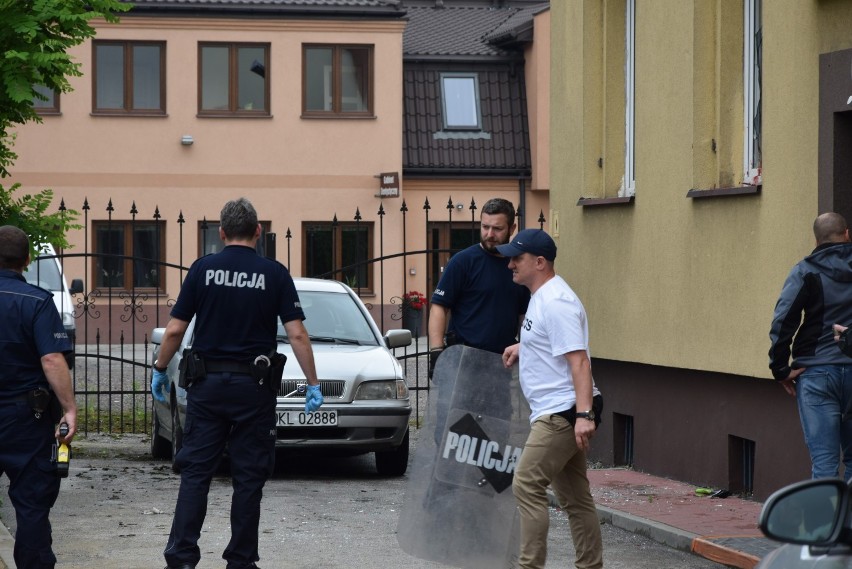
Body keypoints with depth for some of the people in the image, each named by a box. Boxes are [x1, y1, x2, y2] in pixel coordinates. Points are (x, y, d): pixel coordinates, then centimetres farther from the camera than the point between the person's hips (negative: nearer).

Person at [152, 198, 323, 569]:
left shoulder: (203, 270, -1)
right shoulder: (274, 274, -2)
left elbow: (175, 329, -1)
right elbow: (296, 334, -6)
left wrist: (160, 370, 13)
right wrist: (313, 383, 0)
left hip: (207, 384, 1)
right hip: (254, 386, -1)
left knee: (195, 472, 4)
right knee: (248, 477, 6)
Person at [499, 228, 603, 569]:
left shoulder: (555, 302, -19)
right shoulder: (540, 297, 14)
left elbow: (579, 360, -25)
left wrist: (584, 414, -32)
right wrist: (523, 346, 32)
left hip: (563, 412, -11)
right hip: (557, 413, 11)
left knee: (527, 486, -12)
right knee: (574, 496, 12)